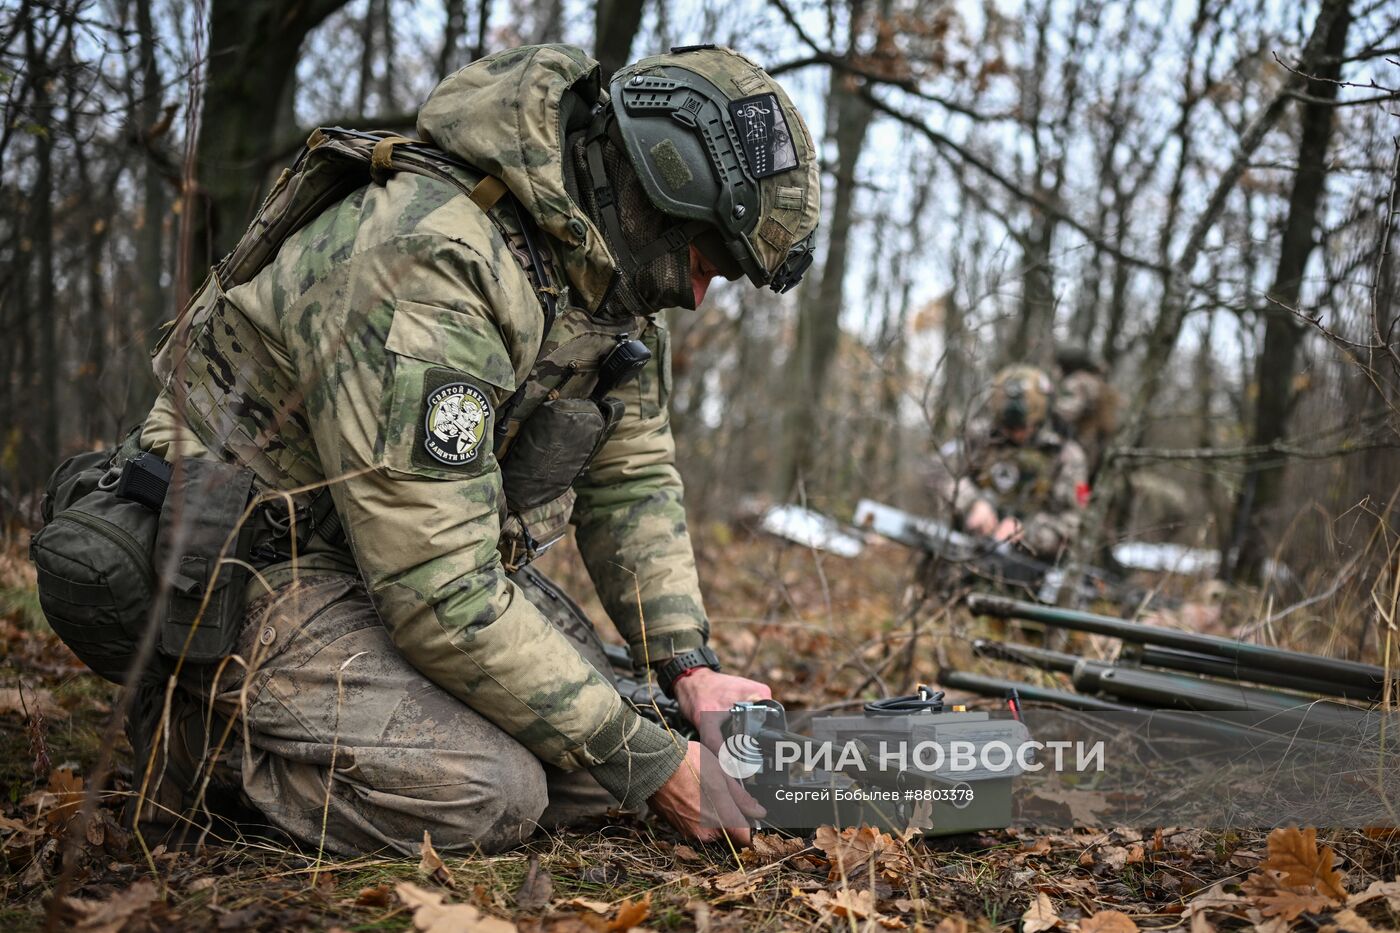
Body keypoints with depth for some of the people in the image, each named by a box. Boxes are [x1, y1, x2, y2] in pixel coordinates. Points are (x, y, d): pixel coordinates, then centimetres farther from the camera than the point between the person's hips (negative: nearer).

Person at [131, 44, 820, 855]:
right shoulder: (428, 270, -32)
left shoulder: (602, 266, -3)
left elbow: (633, 475, 7)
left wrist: (692, 667, -5)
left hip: (439, 550, 9)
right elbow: (441, 598, -33)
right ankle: (200, 732, -1)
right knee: (484, 795, -25)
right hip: (257, 561, -8)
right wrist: (650, 766, -26)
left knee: (592, 755, -3)